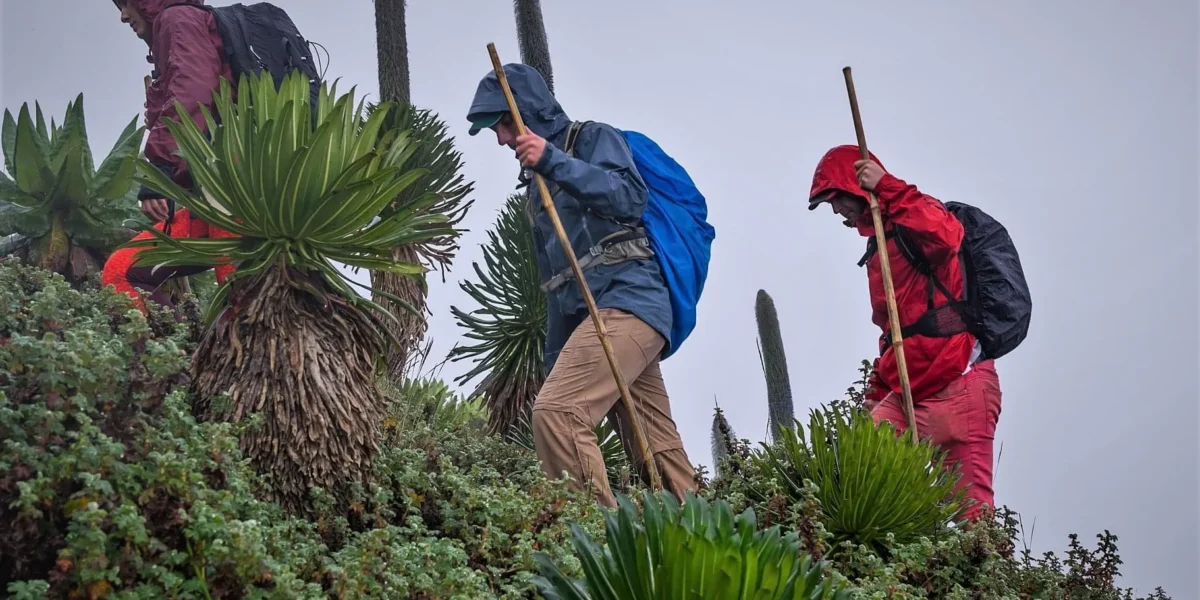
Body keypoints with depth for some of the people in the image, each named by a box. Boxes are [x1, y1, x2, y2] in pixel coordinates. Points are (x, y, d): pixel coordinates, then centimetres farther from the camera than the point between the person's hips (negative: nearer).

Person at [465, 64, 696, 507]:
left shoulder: (593, 138, 4)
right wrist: (555, 362, 23)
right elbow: (555, 280, 27)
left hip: (627, 301, -9)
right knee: (657, 452, 3)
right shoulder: (540, 187, 27)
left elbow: (631, 198, -17)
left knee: (555, 412, -24)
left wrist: (554, 162, -23)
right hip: (590, 314, 9)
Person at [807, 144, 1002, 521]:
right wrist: (875, 396, 20)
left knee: (969, 506, -9)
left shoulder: (912, 224, -4)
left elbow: (947, 235, -31)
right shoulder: (878, 244, 22)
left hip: (958, 389, -9)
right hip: (907, 395, 9)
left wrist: (886, 186, -21)